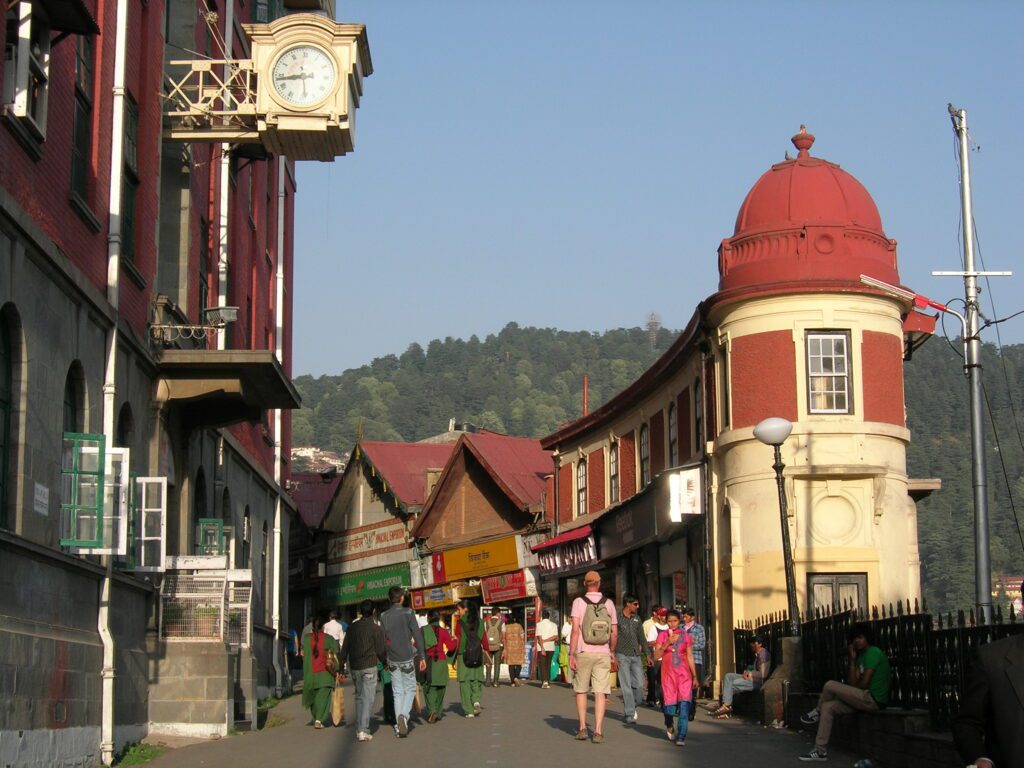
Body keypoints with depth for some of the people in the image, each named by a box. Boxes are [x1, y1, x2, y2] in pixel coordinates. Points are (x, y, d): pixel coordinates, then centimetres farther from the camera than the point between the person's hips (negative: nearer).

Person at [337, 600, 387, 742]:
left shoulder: (352, 627, 7)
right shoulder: (376, 629, -7)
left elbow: (344, 648, 8)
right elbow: (380, 651, -4)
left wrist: (341, 665, 13)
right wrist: (385, 662, 14)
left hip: (354, 667, 5)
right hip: (369, 666, -5)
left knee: (359, 697, 17)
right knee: (368, 698, -4)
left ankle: (359, 728, 19)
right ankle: (363, 730, -12)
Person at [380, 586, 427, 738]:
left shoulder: (384, 616, 1)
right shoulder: (408, 613, -7)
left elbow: (382, 638, 3)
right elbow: (417, 636, -9)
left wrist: (384, 659, 12)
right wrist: (422, 657, -5)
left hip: (392, 660, 3)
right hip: (407, 658, -3)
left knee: (397, 692, 10)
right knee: (410, 689, 8)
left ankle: (399, 725, 8)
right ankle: (404, 715, -16)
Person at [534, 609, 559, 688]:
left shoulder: (539, 624, -3)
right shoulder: (554, 625, 7)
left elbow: (539, 637, -12)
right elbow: (556, 637, -2)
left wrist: (542, 648, -16)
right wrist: (546, 640, -4)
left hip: (542, 648, -3)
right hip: (551, 647, 4)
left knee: (542, 664, 0)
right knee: (548, 665, 13)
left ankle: (544, 681, -13)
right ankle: (548, 682, 9)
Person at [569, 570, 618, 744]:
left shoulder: (579, 602, -3)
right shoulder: (609, 604, 4)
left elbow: (575, 630, -11)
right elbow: (614, 633, 7)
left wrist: (571, 654, -9)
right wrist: (611, 652, 23)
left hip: (583, 652, -1)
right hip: (603, 653, 1)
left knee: (581, 690, 13)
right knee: (600, 693, 0)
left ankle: (582, 728, 12)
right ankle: (598, 731, -5)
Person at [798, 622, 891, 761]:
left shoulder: (873, 652, -10)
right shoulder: (861, 656, 18)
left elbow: (863, 684, -15)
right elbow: (853, 683, 8)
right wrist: (852, 660, 5)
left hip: (873, 699, -10)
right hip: (866, 699, 10)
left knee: (830, 685, -17)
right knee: (828, 707, 0)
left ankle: (817, 712, 13)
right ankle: (821, 750, -2)